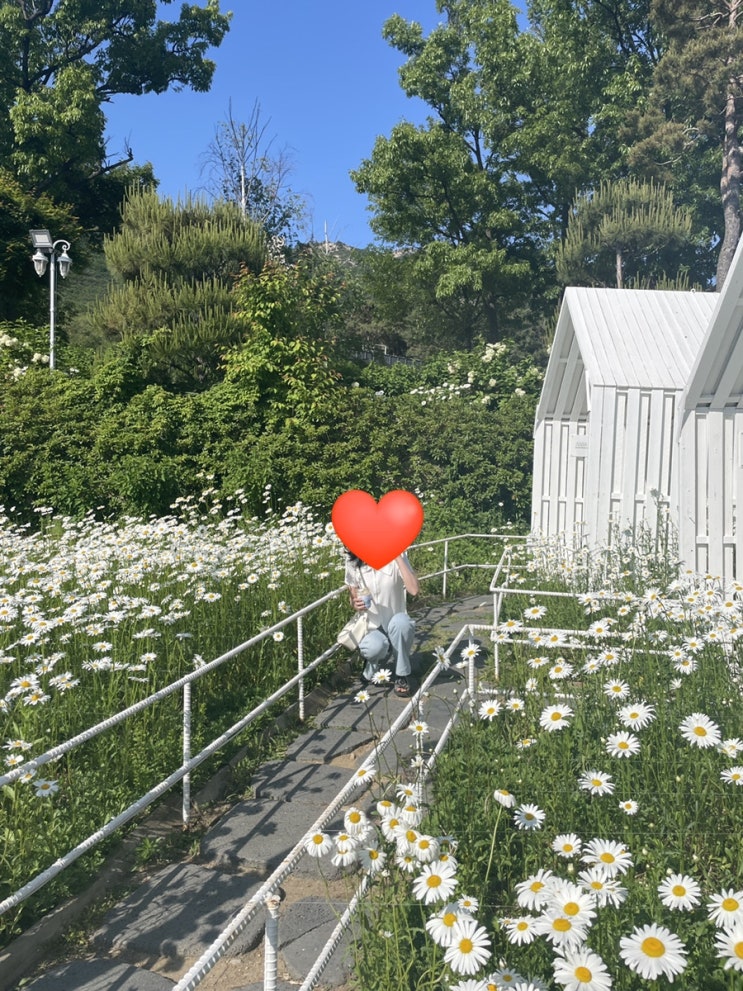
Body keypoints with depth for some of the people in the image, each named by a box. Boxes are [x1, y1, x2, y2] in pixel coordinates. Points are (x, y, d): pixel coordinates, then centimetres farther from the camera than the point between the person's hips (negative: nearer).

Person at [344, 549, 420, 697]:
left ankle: (401, 676, -13)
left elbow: (414, 590, -27)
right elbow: (353, 598, 5)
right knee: (374, 647, -36)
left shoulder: (395, 557, -12)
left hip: (397, 629, 0)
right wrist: (356, 604, -18)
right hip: (373, 629, 0)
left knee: (400, 620, -37)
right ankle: (374, 662, 4)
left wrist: (398, 557, -26)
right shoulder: (353, 562, -5)